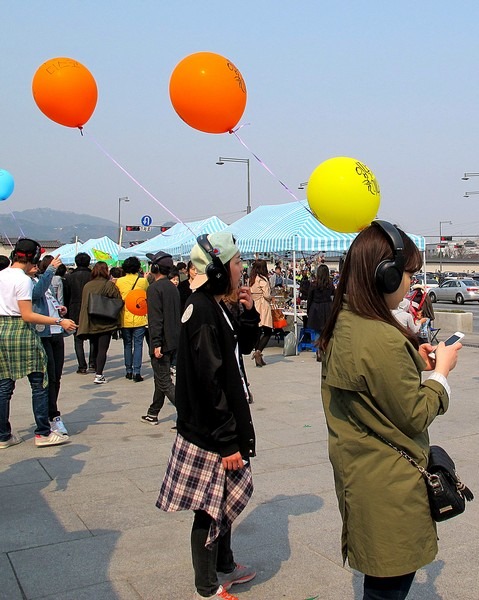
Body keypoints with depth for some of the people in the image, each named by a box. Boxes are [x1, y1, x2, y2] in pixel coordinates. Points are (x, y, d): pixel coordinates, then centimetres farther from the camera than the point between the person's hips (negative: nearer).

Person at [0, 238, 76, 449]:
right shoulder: (23, 280, -12)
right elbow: (27, 316, -17)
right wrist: (59, 321, -16)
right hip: (21, 331, -8)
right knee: (39, 384, 2)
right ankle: (43, 433, 6)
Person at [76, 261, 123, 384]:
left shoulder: (87, 286, 4)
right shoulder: (109, 285, -10)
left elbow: (84, 304, 10)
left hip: (91, 323, 5)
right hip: (105, 323, -4)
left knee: (95, 348, 17)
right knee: (102, 349, -2)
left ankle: (98, 372, 25)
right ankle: (99, 375, -7)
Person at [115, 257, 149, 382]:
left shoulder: (119, 281, -2)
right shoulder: (143, 281, -5)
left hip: (124, 319, 2)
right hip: (139, 319, -2)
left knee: (127, 345, 13)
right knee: (138, 345, 2)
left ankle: (129, 371, 18)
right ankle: (136, 372, -2)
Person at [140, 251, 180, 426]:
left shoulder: (154, 288, -14)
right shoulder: (173, 287, 12)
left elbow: (155, 318, -20)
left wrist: (156, 343, -21)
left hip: (162, 341, -9)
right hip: (174, 340, 9)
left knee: (164, 382, -4)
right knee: (161, 378, 19)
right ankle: (153, 414, 30)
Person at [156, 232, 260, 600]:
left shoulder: (216, 307, 8)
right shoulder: (204, 313, -23)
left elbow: (243, 346, 21)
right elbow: (212, 383, -25)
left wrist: (250, 313, 3)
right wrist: (227, 442, -21)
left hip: (220, 428, 10)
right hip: (211, 435, -10)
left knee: (227, 498, 23)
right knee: (211, 508, 5)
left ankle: (224, 565, 42)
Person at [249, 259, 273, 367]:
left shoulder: (251, 279, 9)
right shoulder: (263, 280, -11)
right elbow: (267, 295, -14)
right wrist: (270, 299, 5)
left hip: (253, 307, 7)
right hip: (263, 307, -7)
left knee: (257, 332, 10)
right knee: (268, 332, 0)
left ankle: (258, 358, 12)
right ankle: (258, 351, -18)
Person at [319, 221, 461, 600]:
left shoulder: (344, 324, 2)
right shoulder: (383, 340, -27)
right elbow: (416, 416, -18)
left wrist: (413, 361, 6)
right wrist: (441, 371, -5)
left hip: (357, 470, 9)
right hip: (389, 487, -9)